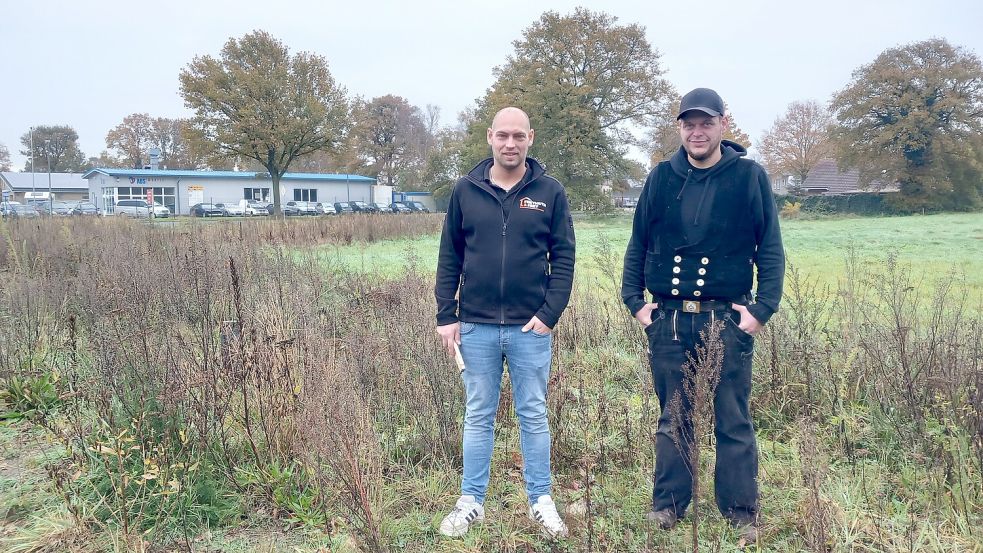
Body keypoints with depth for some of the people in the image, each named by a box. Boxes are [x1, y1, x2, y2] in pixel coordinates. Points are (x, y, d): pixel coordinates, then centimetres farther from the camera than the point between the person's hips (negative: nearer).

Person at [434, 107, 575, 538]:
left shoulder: (550, 192, 0)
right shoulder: (466, 190, 3)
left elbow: (563, 257, 0)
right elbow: (449, 257, 5)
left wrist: (550, 313, -9)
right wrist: (445, 316, 0)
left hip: (531, 327, -1)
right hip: (476, 326, 1)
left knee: (533, 415, 9)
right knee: (478, 416, 11)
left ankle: (540, 500, 23)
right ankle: (471, 501, 22)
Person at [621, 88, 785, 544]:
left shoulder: (749, 176, 0)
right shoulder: (661, 177, 6)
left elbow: (771, 250, 0)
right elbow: (638, 244, 10)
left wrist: (763, 308, -8)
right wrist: (635, 300, 3)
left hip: (727, 319, -2)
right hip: (668, 320, 2)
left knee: (733, 422, 5)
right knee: (673, 418, 12)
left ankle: (741, 514, 19)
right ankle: (667, 505, 25)